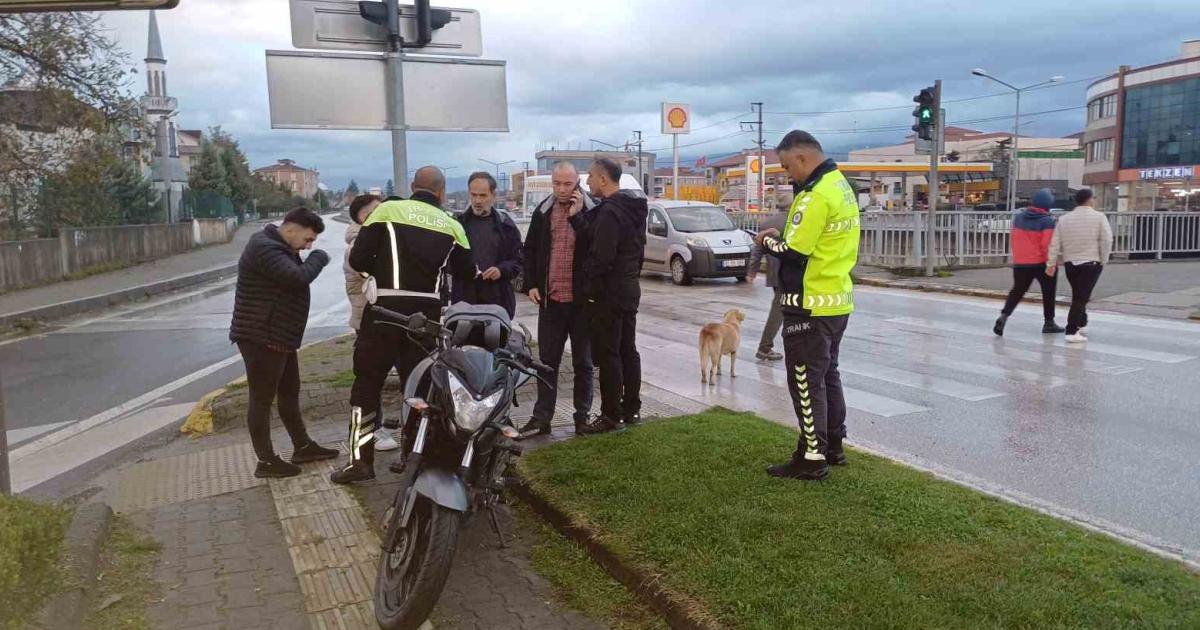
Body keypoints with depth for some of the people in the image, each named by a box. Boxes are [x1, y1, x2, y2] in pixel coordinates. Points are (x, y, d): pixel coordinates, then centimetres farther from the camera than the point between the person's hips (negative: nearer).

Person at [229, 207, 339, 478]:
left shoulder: (280, 248, 16)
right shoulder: (264, 248, -20)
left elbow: (294, 278, 17)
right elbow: (298, 278, -28)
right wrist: (318, 258, -13)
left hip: (279, 337, 11)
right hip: (261, 338, -11)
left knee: (289, 393, 17)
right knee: (262, 399, -2)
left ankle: (302, 447, 28)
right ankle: (266, 461, 6)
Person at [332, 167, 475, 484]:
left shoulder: (388, 210, -2)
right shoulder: (451, 225, 5)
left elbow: (357, 259, -5)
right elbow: (466, 272, 12)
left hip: (386, 307, -2)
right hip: (427, 312, 3)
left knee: (367, 384, 7)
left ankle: (361, 460, 7)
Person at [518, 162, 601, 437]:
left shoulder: (591, 211, -5)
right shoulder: (543, 211, 6)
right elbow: (530, 249, 11)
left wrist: (577, 216, -20)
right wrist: (531, 285, 3)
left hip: (582, 300, -3)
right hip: (550, 299, 3)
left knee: (583, 362, 10)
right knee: (547, 361, 10)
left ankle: (582, 416, 20)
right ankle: (541, 417, 17)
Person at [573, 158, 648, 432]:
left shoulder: (609, 212, -19)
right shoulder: (633, 208, 12)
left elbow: (601, 257, -22)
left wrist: (589, 288, -14)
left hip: (608, 293, -9)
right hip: (630, 289, 9)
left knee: (607, 355, -2)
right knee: (628, 350, 14)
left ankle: (612, 414, 4)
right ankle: (632, 409, 22)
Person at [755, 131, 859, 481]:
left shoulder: (816, 194, -20)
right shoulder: (840, 186, 11)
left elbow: (793, 252, -22)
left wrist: (768, 241, -3)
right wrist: (783, 236, 7)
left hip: (811, 305, -10)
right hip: (838, 299, 10)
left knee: (806, 381, -1)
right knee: (828, 374, 18)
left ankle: (812, 458, 7)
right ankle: (833, 447, 28)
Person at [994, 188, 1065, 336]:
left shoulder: (1018, 217, 3)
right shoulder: (1048, 221, -14)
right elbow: (1047, 245, -19)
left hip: (1020, 263, 4)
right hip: (1041, 263, -4)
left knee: (1017, 291, 12)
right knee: (1048, 292, 13)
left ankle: (1004, 316, -9)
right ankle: (1049, 323, 21)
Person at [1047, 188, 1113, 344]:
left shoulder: (1064, 219, 7)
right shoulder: (1099, 217, -4)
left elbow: (1055, 243, 3)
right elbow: (1106, 240, -10)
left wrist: (1051, 263, 5)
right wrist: (1103, 260, 0)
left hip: (1070, 264, 4)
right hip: (1091, 263, -4)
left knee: (1078, 296, 20)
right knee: (1082, 297, -6)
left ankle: (1081, 325, 29)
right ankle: (1072, 331, -13)